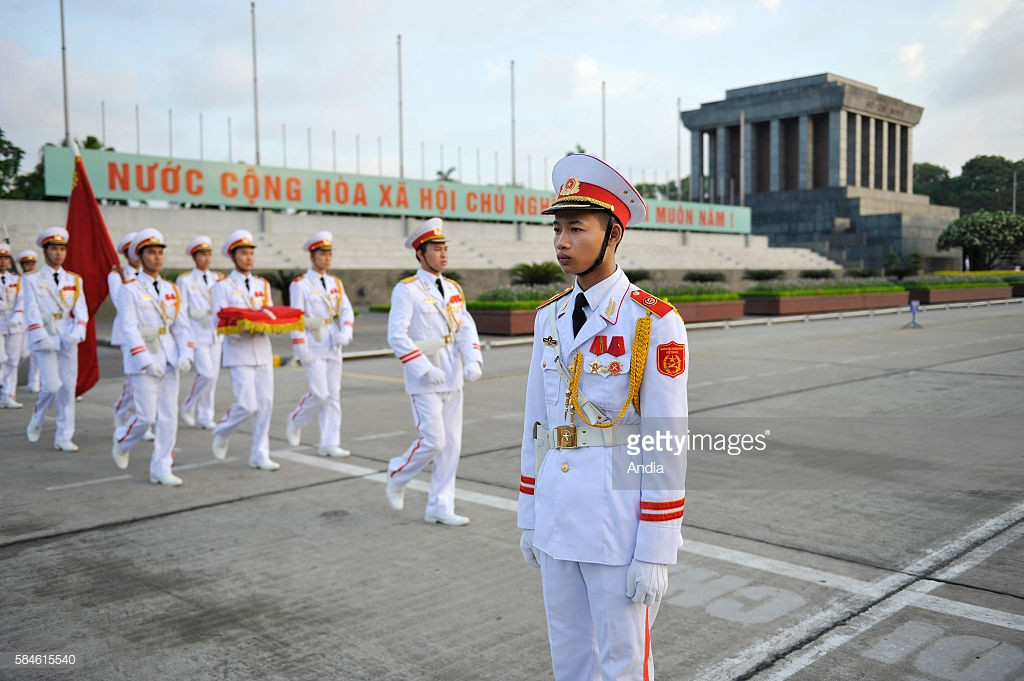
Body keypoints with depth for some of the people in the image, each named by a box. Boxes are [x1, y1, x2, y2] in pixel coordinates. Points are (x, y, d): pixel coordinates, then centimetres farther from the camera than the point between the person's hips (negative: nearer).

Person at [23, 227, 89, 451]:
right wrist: (43, 339, -17)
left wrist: (76, 333, -14)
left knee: (68, 388, 1)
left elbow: (81, 311, 3)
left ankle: (63, 438, 9)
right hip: (45, 340, -3)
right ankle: (36, 420, 19)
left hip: (68, 340, 3)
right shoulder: (32, 280, 1)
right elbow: (32, 313, -5)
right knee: (52, 386, -12)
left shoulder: (74, 280, 10)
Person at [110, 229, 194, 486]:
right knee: (146, 416, -4)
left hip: (169, 359, 5)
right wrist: (147, 361, -20)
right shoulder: (129, 289, -5)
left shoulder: (170, 289, 11)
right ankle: (122, 442, 28)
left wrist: (185, 355, -5)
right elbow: (129, 328, -12)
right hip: (143, 360, -5)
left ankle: (161, 469, 11)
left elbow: (181, 325, 10)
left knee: (168, 417, 2)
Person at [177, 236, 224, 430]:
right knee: (206, 373, -14)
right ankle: (188, 407, 8)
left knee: (213, 375, 5)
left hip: (215, 332, 5)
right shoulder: (185, 280, -1)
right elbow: (182, 310, -3)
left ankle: (205, 417, 16)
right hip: (197, 333, -5)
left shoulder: (217, 278, 12)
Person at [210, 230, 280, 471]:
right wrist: (243, 330, -25)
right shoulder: (223, 286, -2)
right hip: (239, 351, -5)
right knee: (248, 405, -11)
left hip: (263, 350, 5)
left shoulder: (263, 285, 13)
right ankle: (222, 431, 19)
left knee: (265, 404, 1)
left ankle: (260, 455, 10)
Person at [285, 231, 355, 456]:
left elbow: (347, 310, 7)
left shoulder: (335, 282, 11)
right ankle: (295, 421, 18)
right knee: (320, 394, -11)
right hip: (313, 349, -6)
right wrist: (302, 351, -15)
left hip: (334, 347, 6)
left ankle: (330, 444, 11)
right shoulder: (300, 284, -7)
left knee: (333, 395, 5)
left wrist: (346, 333, -11)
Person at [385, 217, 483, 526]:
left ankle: (440, 508, 17)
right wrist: (424, 370, -20)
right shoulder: (406, 290, -8)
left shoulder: (453, 289, 11)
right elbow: (396, 336, -15)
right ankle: (397, 477, 20)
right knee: (433, 442, -8)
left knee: (451, 444, 7)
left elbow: (467, 328, 5)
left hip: (453, 380, 6)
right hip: (424, 383, -6)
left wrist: (473, 361, -12)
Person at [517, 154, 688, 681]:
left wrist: (655, 552, -14)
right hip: (557, 520, 6)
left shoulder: (654, 322, -13)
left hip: (621, 521, -6)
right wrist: (530, 517, 14)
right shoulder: (550, 318, 7)